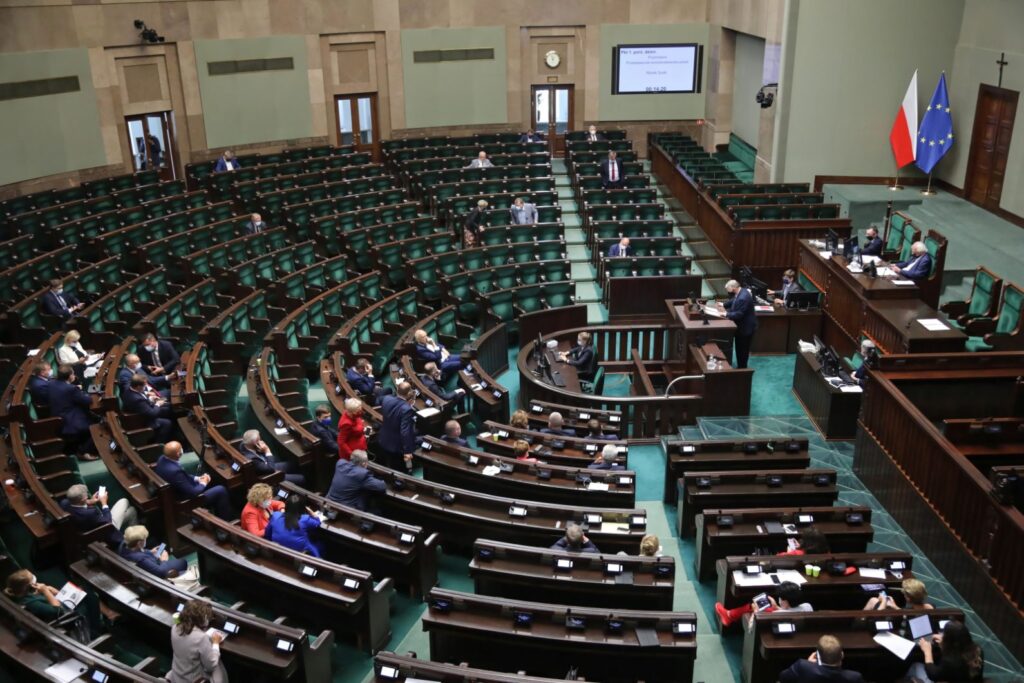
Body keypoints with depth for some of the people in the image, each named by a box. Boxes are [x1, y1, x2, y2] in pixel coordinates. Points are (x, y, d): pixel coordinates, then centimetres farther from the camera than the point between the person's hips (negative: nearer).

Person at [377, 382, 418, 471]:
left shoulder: (386, 399, -12)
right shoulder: (406, 409, -32)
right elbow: (405, 432, -30)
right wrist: (407, 451, -21)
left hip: (383, 442, 6)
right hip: (397, 447, -6)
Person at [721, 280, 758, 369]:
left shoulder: (743, 298, -32)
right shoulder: (741, 291, 0)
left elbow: (738, 314, -29)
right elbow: (733, 301, 19)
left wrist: (726, 314, -20)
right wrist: (724, 305, 12)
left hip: (746, 328, -10)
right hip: (742, 326, 10)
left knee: (742, 349, 4)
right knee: (739, 348, 21)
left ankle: (741, 369, 18)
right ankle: (740, 367, 33)